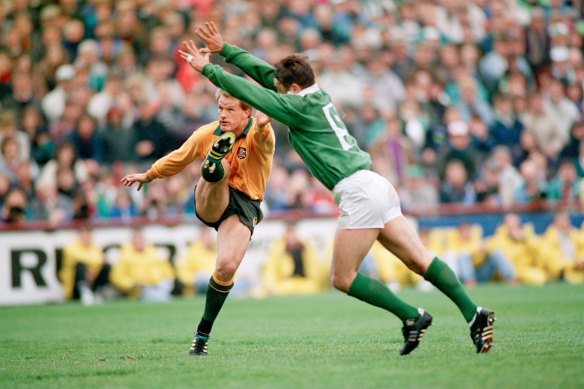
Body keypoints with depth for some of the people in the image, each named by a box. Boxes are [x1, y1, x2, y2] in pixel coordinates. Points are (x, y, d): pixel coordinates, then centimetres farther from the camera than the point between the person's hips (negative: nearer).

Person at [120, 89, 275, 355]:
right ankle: (213, 164, -72)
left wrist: (262, 127, -58)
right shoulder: (208, 133, 4)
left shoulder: (259, 133, -7)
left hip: (244, 205, -3)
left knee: (227, 266, -21)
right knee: (216, 172, -31)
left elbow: (264, 142, -34)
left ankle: (203, 332, -3)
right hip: (210, 203, 3)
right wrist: (149, 176, 32)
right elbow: (178, 159, 21)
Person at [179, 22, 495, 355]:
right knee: (419, 259, 3)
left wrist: (208, 69, 4)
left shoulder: (302, 106, -7)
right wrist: (224, 48, 26)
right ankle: (473, 313, -6)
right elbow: (263, 72, 24)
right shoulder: (317, 95, 17)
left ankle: (412, 316, -6)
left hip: (359, 193, -9)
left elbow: (250, 92, -5)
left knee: (342, 278, -2)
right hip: (377, 187, 9)